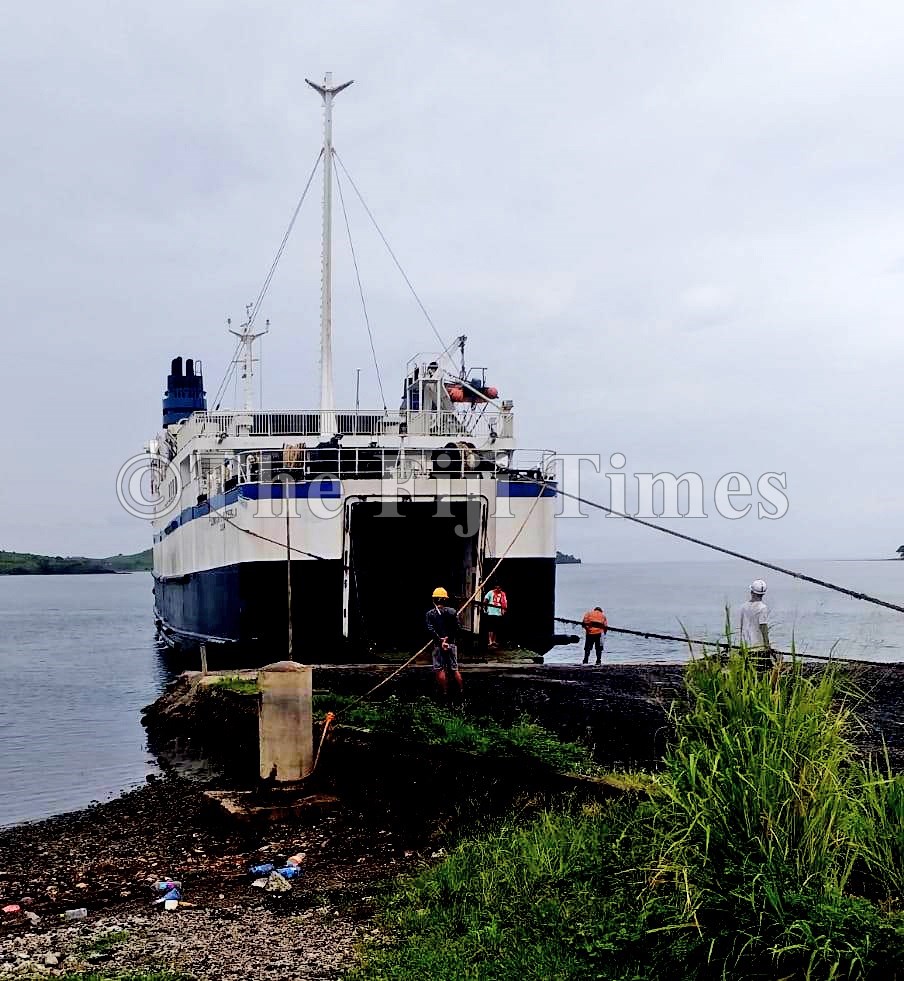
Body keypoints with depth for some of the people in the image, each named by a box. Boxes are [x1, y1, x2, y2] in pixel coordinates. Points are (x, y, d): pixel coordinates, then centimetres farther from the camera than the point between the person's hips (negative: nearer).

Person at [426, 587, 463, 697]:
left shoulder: (430, 613, -3)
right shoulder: (452, 612, 2)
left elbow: (430, 629, -13)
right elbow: (456, 629, -4)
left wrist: (440, 641, -14)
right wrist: (448, 638, -5)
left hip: (438, 645, -3)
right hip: (452, 644, 3)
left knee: (439, 669, 3)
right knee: (454, 669, 11)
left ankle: (445, 692, 1)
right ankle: (460, 691, 14)